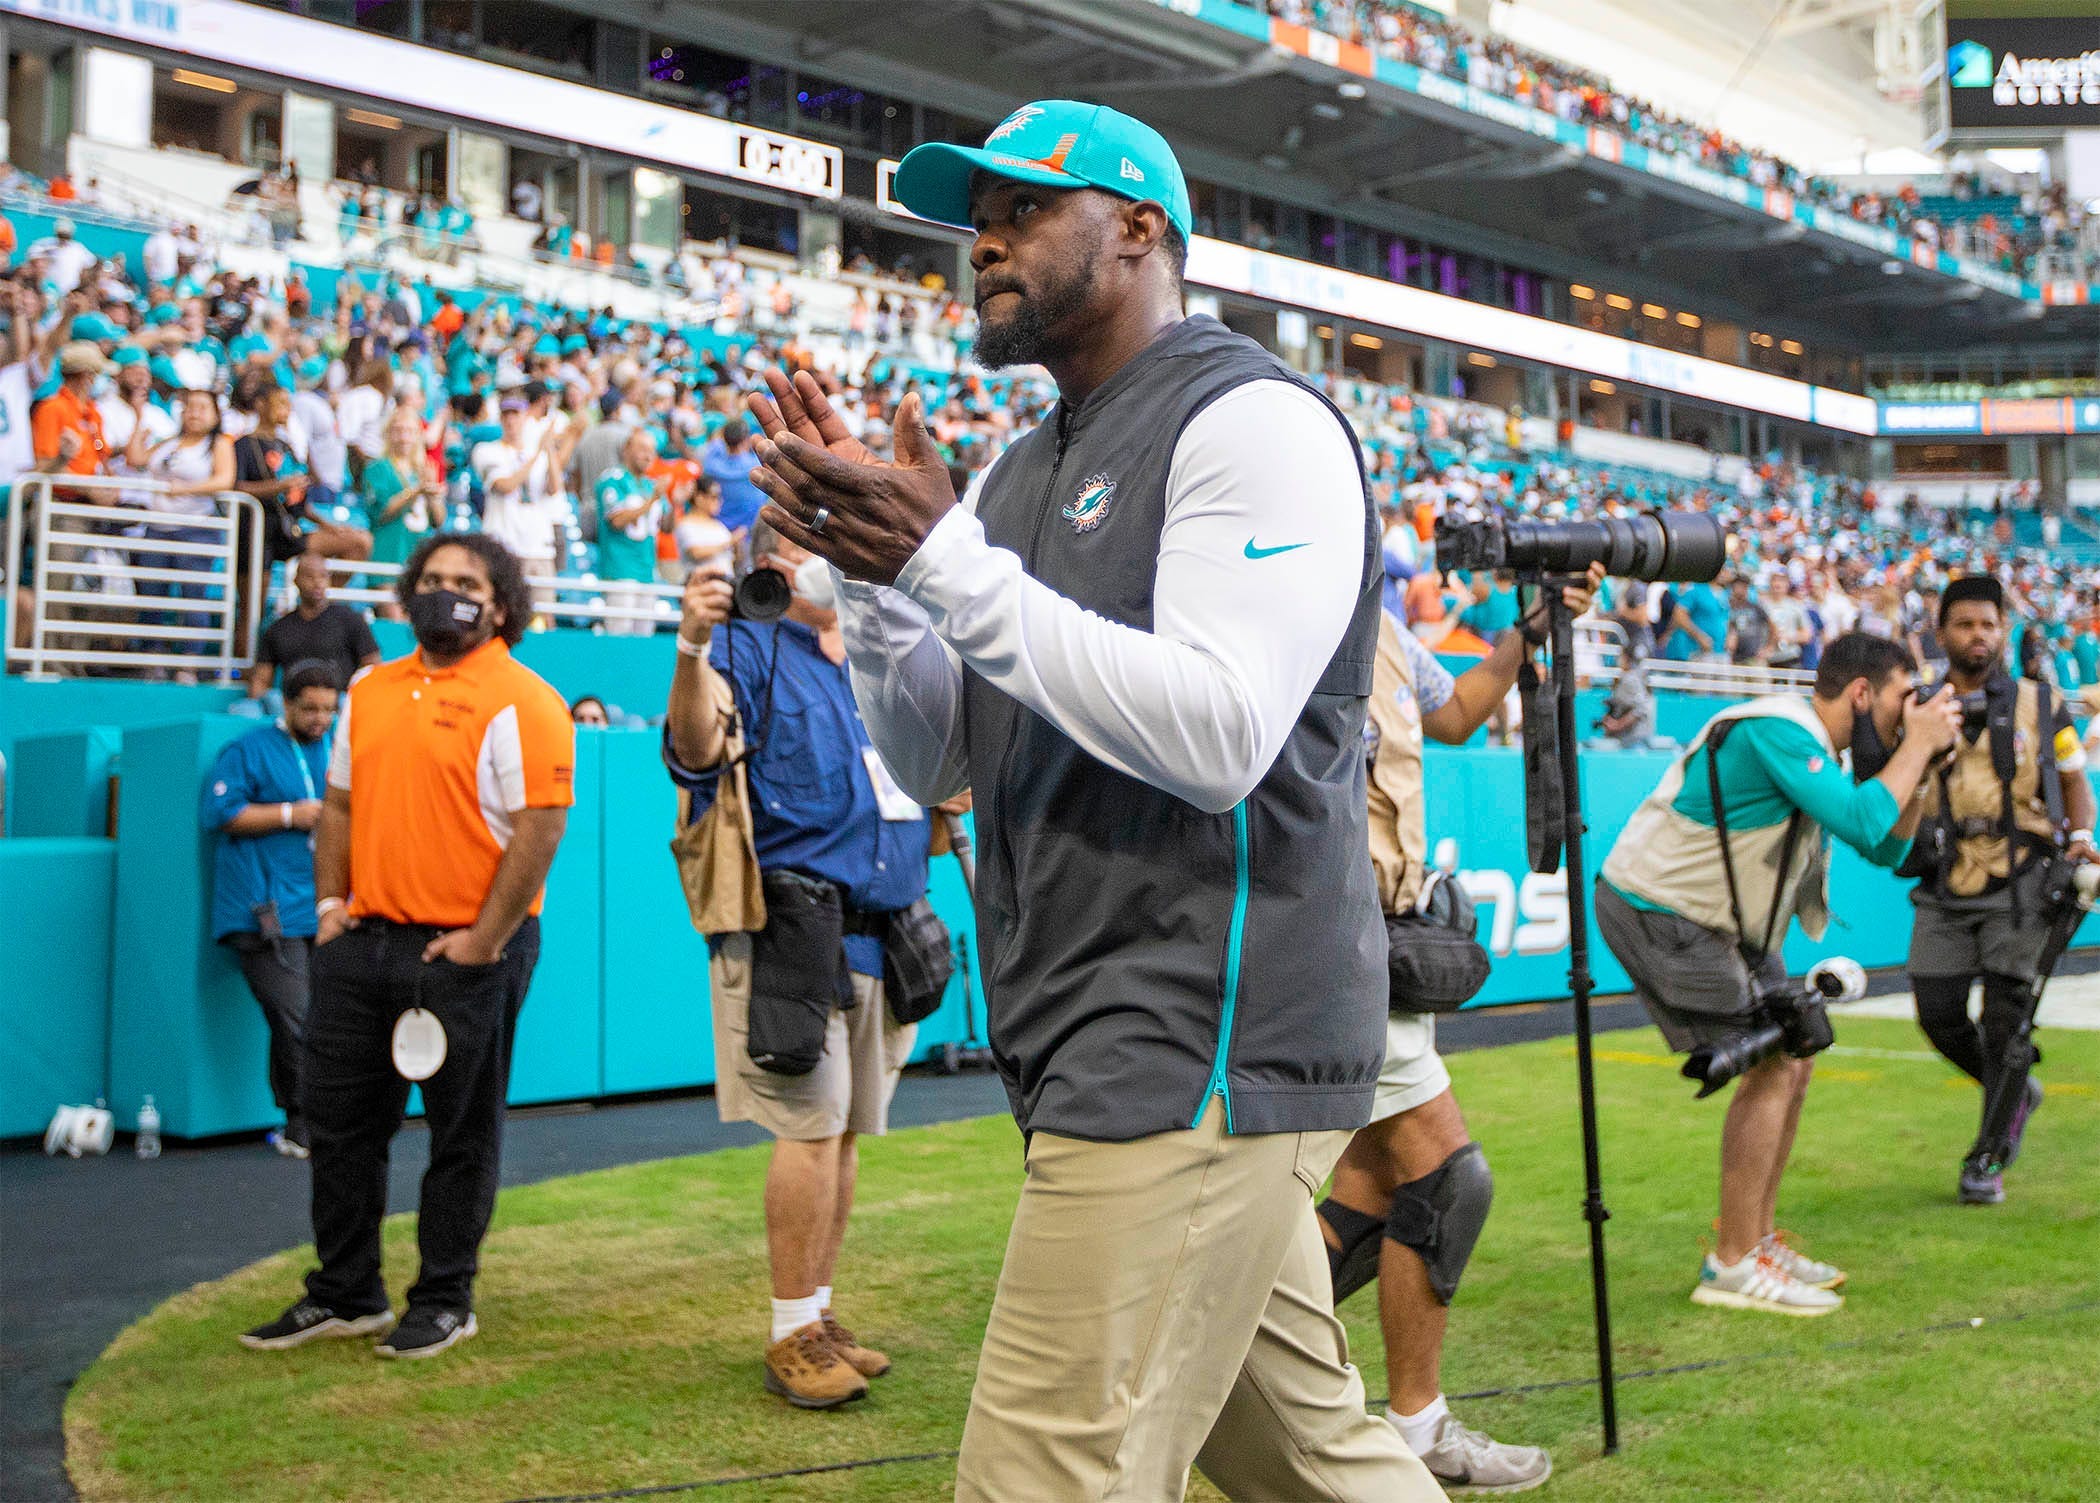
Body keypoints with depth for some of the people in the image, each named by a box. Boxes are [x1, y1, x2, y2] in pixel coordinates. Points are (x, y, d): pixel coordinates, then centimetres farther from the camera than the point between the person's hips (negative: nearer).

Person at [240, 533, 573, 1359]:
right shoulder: (371, 691, 13)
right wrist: (330, 902, 8)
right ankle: (344, 1294, 26)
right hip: (362, 942, 7)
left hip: (464, 951, -7)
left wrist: (483, 942, -16)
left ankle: (444, 1301, 18)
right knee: (338, 1119, 12)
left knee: (462, 1131, 5)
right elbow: (341, 802, 20)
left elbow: (539, 827, -15)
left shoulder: (520, 701, -9)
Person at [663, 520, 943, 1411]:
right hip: (789, 926, -7)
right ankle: (792, 1336, 0)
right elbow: (696, 752, -21)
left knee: (843, 1131, 10)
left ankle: (818, 1314, 20)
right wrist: (691, 652, -38)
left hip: (877, 930, 7)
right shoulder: (749, 647, -1)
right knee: (810, 1125, -9)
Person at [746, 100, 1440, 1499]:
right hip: (1116, 1056, 9)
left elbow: (1218, 736, -22)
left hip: (1199, 1052, -9)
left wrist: (945, 560, -19)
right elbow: (935, 763, 17)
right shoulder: (1023, 474, 18)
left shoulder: (1253, 417, -8)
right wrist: (875, 569, 0)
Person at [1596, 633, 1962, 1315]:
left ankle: (1757, 1240, 19)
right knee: (1771, 1066, -12)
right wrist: (1919, 745, -16)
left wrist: (1918, 765, 2)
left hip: (1719, 920, 11)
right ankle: (1731, 1265, -6)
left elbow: (1886, 849, 15)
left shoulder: (1817, 752, 11)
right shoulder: (1777, 730, -21)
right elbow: (1861, 823, -29)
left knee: (1792, 1059, 11)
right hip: (1659, 913, -11)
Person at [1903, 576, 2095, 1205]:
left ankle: (1989, 1158, 6)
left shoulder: (2039, 704, 5)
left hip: (2020, 886, -2)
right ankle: (2017, 1092, 29)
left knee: (2005, 1018, -6)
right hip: (1945, 892, 2)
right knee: (1938, 1013, -1)